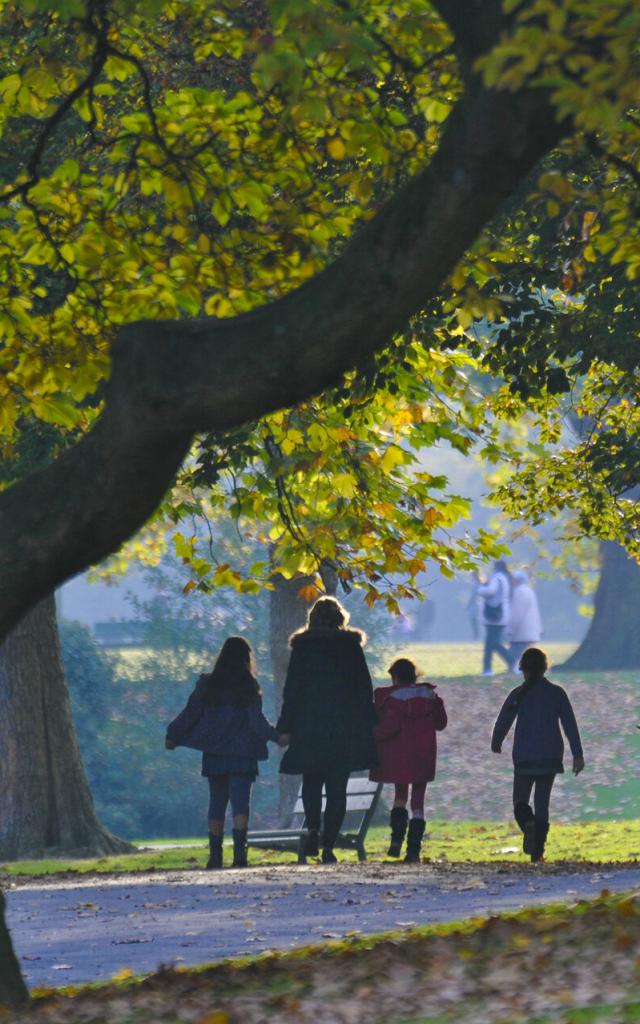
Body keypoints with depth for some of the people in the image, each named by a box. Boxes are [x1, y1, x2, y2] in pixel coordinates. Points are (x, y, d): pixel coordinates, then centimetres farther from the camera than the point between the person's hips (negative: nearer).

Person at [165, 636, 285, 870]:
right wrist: (276, 736, -3)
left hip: (214, 754, 3)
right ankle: (239, 850, -18)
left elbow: (190, 714, 4)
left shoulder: (207, 684, 4)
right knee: (240, 802, -4)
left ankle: (215, 854, 8)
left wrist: (172, 735, 12)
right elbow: (257, 721, -9)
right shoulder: (249, 687, -3)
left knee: (216, 803, 10)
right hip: (242, 754, -3)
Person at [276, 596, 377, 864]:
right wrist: (368, 726, 11)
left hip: (309, 728, 0)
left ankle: (313, 829, -6)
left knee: (311, 782, 16)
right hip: (344, 729, 0)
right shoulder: (352, 646, 2)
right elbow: (365, 689, 4)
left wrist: (285, 727, 3)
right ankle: (328, 845, -4)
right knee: (337, 788, 3)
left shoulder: (302, 647, -1)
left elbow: (292, 690, -1)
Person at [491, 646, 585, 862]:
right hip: (550, 756, 2)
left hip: (524, 756, -2)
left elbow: (503, 721, 2)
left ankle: (528, 824, -27)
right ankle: (538, 850, 6)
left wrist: (496, 744, 23)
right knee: (542, 802, 11)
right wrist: (577, 754, 0)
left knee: (520, 799, 7)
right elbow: (570, 725, -1)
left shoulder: (518, 694, -4)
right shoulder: (557, 693, 1)